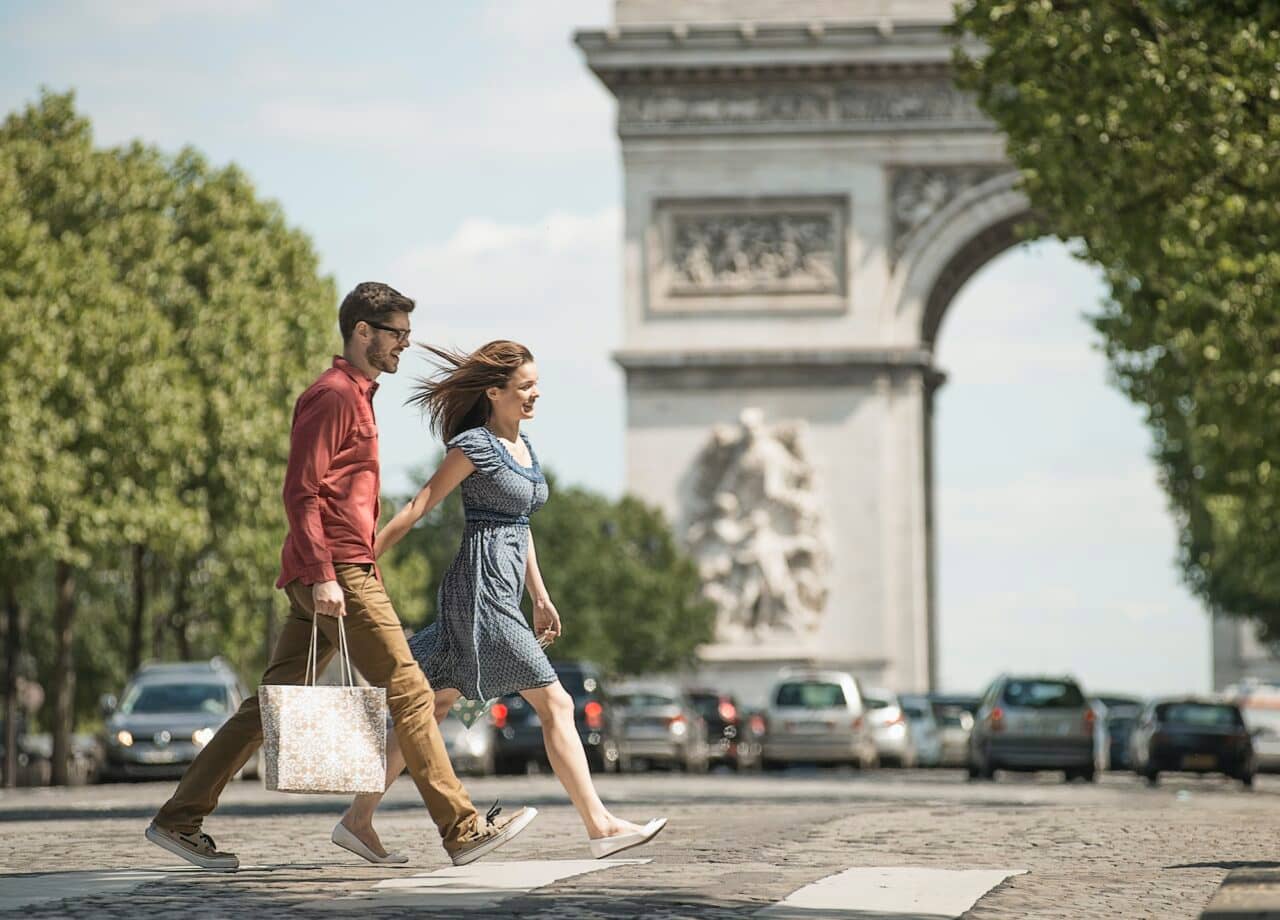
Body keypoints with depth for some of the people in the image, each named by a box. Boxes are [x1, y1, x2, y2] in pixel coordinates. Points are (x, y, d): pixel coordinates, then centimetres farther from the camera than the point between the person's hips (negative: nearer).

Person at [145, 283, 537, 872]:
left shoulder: (356, 397, 23)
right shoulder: (332, 395, -9)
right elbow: (301, 493, -16)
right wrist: (322, 574, -23)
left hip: (345, 573, 10)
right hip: (337, 573, -10)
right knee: (408, 692, -7)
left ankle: (179, 820, 9)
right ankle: (461, 828, -5)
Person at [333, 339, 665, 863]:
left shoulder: (524, 446, 16)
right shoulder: (475, 446, -10)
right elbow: (415, 511, -10)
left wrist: (541, 600, 24)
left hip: (501, 594, 9)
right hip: (480, 588, -9)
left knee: (431, 708, 11)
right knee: (555, 705, -9)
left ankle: (359, 818, 14)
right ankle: (600, 827, -9)